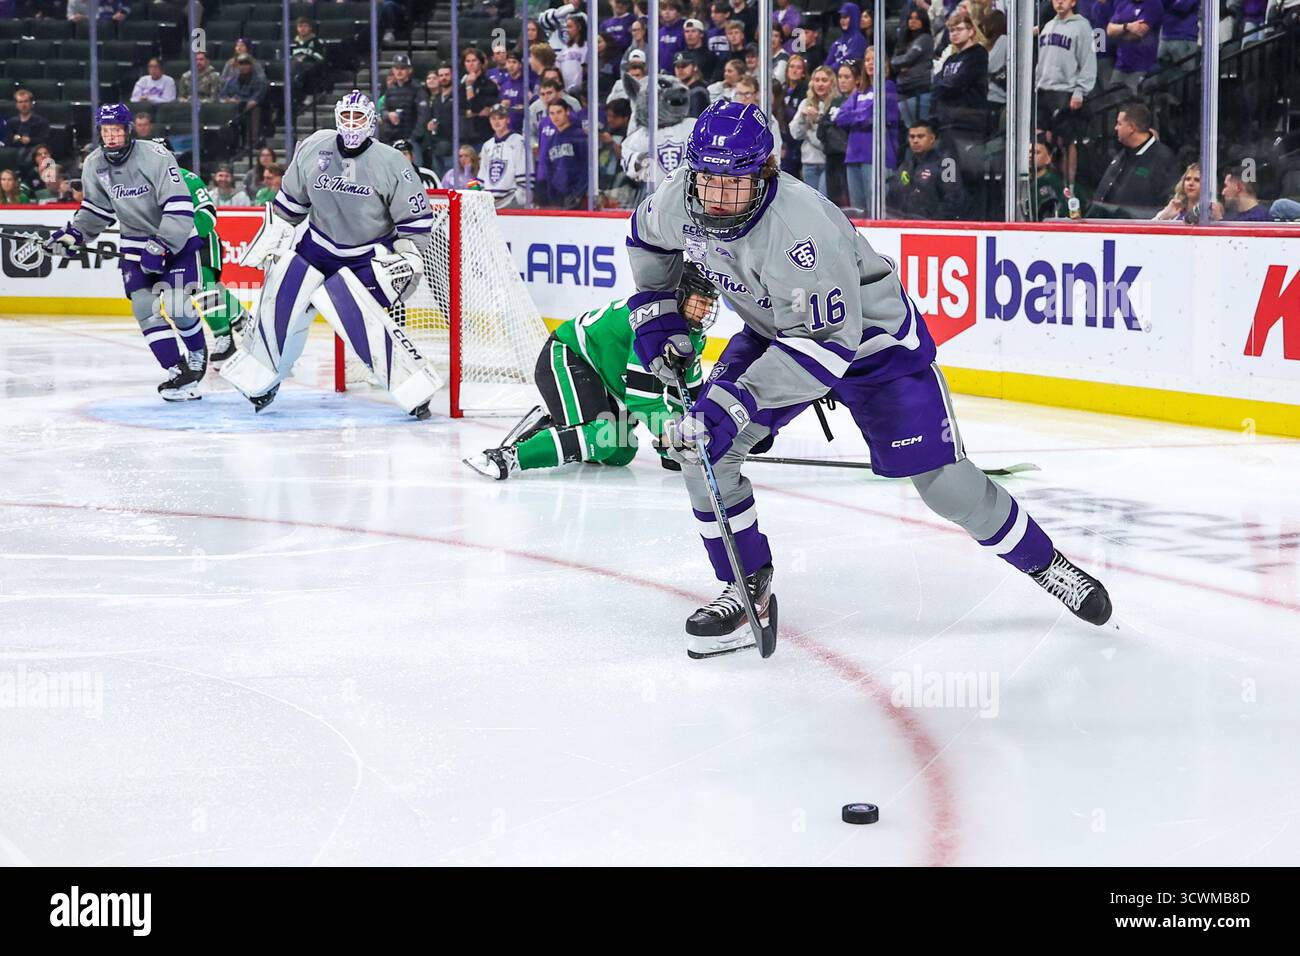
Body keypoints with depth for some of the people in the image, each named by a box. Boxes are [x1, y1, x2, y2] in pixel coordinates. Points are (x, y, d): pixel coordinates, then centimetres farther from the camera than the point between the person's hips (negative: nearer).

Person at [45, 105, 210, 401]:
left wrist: (161, 247, -32)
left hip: (176, 237, -5)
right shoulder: (94, 165, -4)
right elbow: (96, 209, 12)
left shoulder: (156, 157, -24)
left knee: (178, 308, -11)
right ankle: (179, 372, -6)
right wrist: (73, 235, -1)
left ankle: (197, 355, 20)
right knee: (145, 308, -9)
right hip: (135, 241, 5)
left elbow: (179, 208, -27)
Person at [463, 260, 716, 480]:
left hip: (601, 376, 10)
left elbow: (689, 388, 12)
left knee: (621, 453, 10)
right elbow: (641, 393, -30)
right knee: (599, 438, -30)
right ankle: (509, 456, -33)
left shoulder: (693, 333, 1)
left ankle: (546, 424, 20)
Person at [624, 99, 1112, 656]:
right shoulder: (679, 202, -18)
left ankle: (1041, 562, 19)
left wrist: (733, 404, -45)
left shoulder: (800, 228, -39)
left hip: (870, 335, -6)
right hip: (775, 329, 6)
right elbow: (648, 238, 8)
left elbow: (825, 343, -40)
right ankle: (747, 587, 4)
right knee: (702, 449, -11)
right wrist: (656, 315, 2)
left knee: (943, 480, -5)